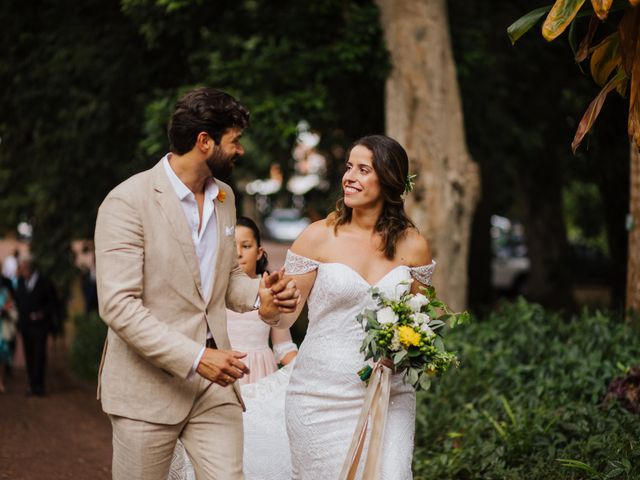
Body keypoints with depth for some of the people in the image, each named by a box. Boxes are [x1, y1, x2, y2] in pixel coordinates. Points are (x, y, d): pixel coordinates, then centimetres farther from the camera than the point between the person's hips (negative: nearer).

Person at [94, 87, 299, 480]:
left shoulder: (224, 197, 10)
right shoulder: (128, 201, -13)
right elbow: (117, 305, -19)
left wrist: (259, 294, -2)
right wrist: (195, 357, -24)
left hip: (214, 383, 5)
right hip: (148, 387, -5)